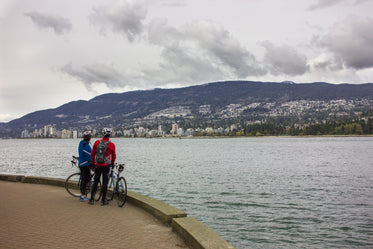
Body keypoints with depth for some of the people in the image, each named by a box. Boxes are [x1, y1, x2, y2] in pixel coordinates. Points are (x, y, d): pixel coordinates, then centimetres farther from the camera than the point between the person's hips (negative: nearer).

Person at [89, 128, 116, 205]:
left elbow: (92, 154, 5)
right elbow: (114, 155, 3)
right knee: (105, 182, 5)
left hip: (97, 165, 2)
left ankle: (92, 199, 14)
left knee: (95, 182, 13)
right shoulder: (111, 144, -8)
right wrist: (112, 163, 20)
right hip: (106, 166, -2)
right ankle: (103, 200, 8)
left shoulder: (97, 142, -2)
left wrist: (92, 163, 17)